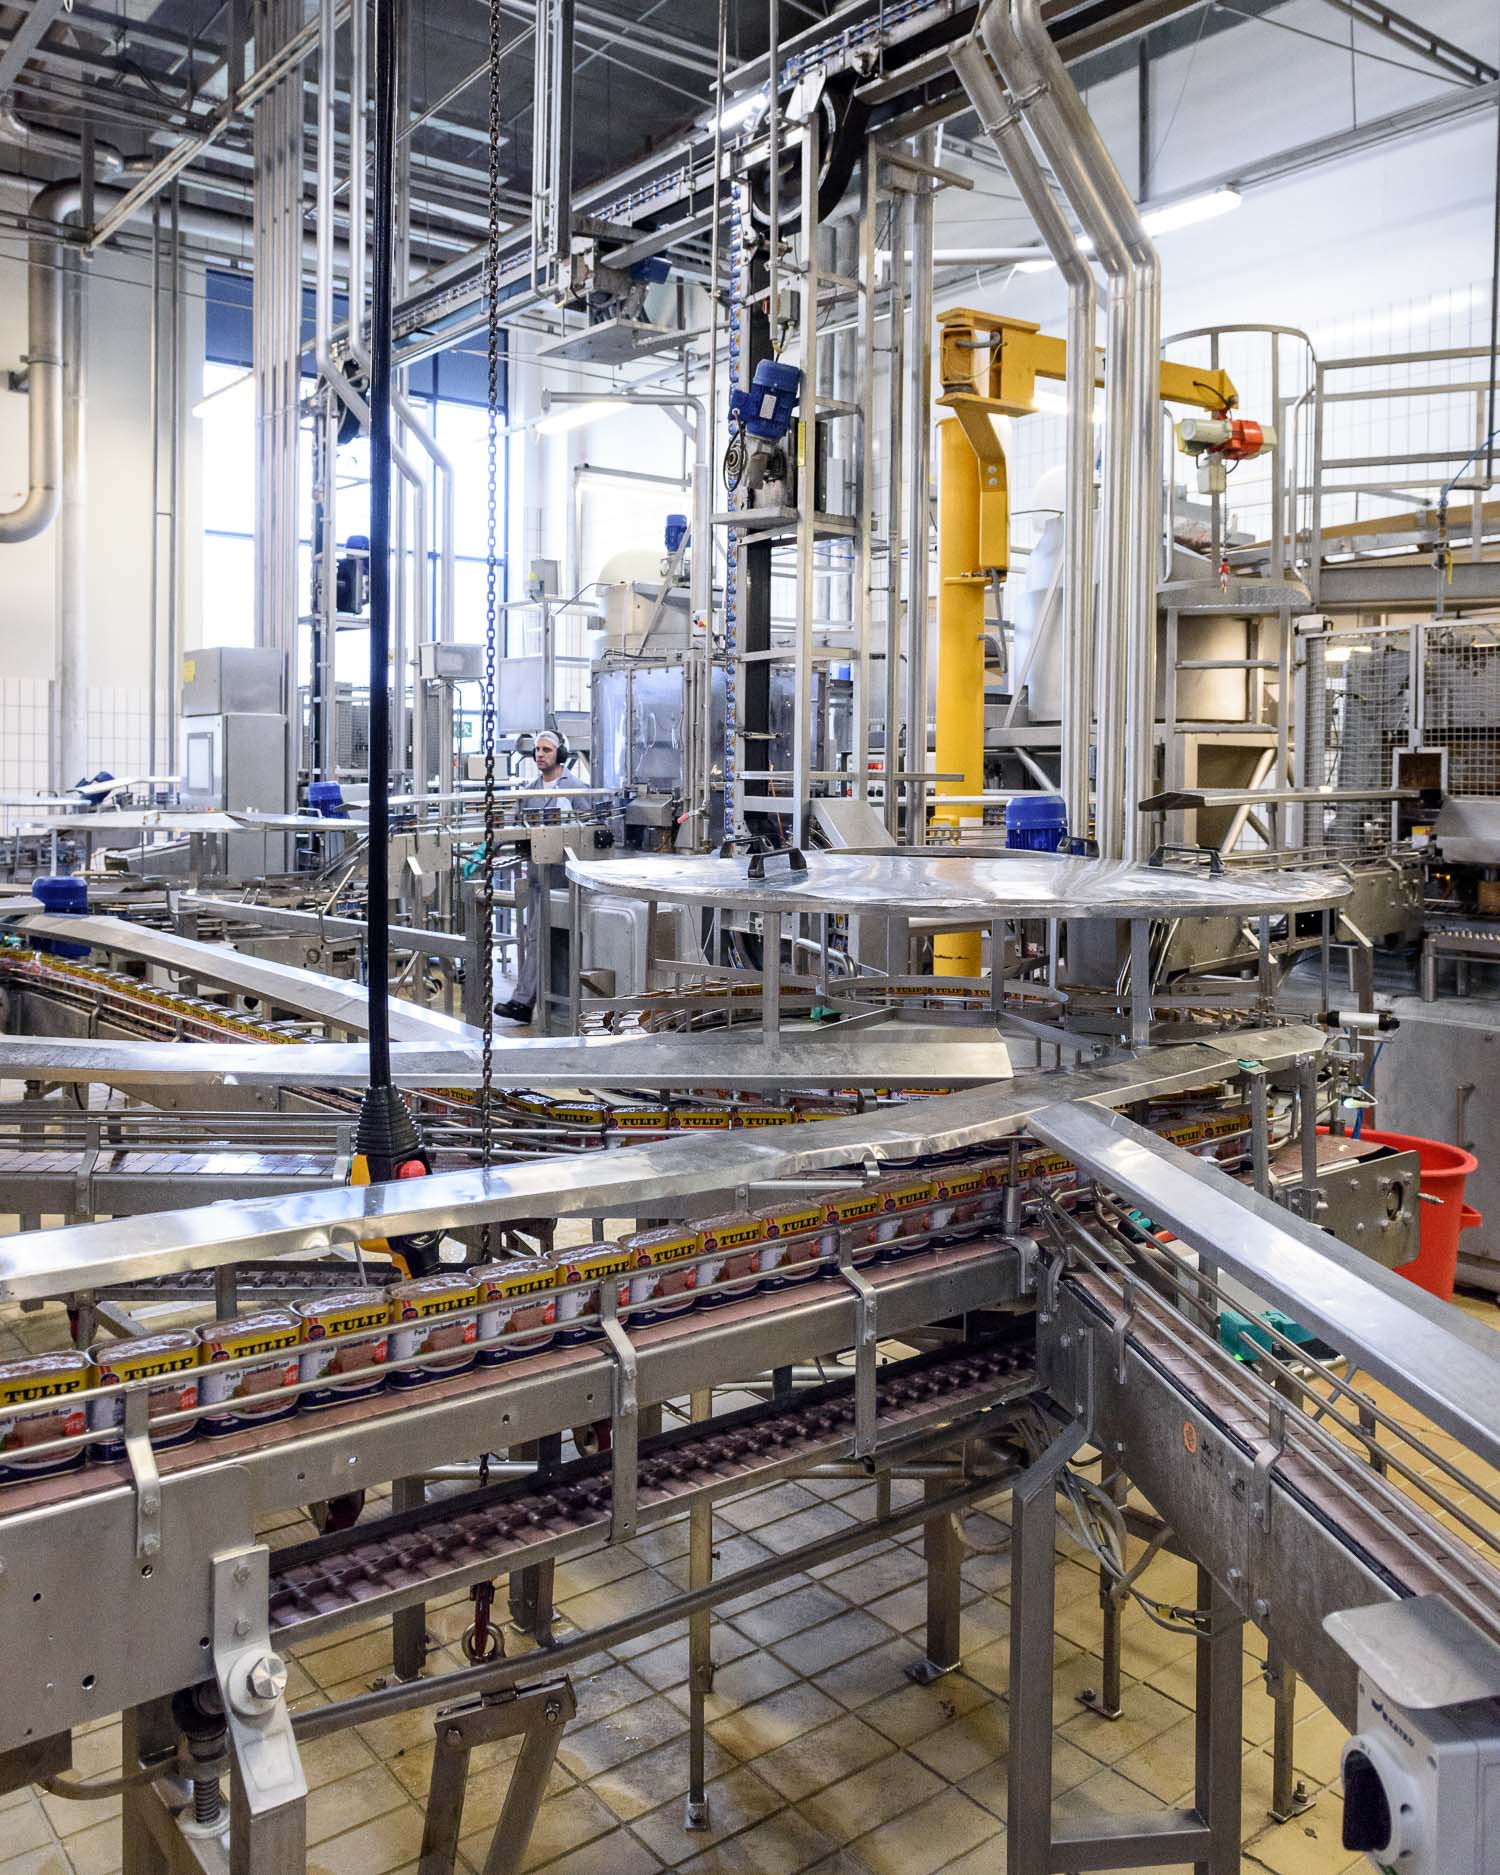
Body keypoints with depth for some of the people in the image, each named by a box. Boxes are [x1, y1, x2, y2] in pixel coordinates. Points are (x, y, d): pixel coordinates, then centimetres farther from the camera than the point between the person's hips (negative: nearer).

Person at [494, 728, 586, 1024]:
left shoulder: (574, 788, -5)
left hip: (558, 869, -7)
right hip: (535, 868, 7)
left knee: (538, 935, -10)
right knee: (532, 934, 9)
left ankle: (523, 1001, -10)